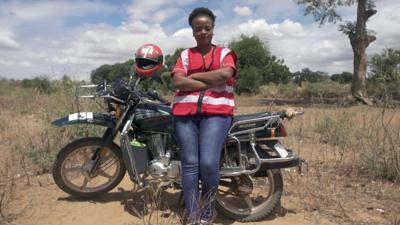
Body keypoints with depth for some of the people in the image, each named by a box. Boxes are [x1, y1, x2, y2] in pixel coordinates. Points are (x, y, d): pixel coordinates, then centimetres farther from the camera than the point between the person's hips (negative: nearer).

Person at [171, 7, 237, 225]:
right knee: (190, 163, -2)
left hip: (216, 113, -1)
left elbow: (225, 74, -6)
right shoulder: (185, 55, 17)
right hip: (185, 113, 2)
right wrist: (211, 83, -6)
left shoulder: (225, 52, 16)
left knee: (208, 164, -13)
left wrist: (194, 76, -1)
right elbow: (178, 82, -1)